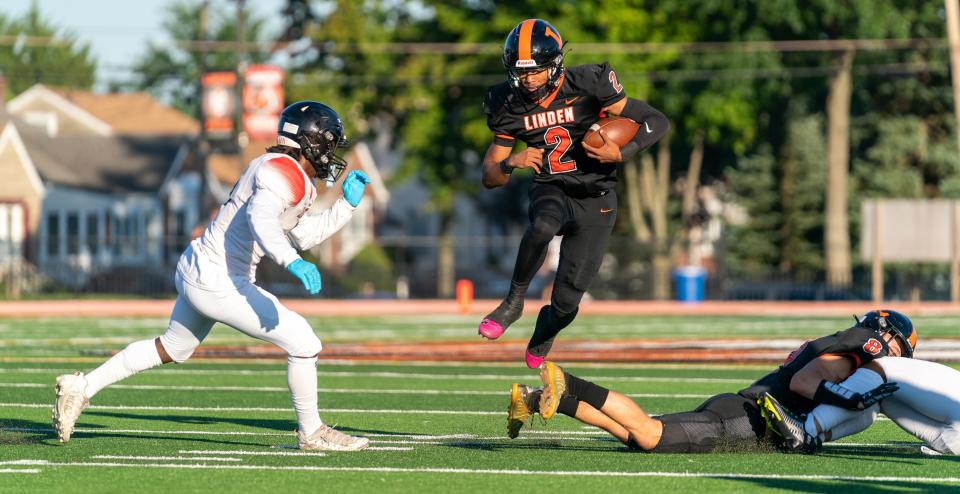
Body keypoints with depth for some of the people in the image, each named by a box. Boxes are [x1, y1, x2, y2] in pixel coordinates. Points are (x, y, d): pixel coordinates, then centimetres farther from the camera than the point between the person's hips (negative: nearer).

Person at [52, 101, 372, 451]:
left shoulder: (289, 173, 13)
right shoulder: (282, 171, -17)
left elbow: (302, 237, 23)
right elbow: (261, 219, -37)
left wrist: (347, 205, 18)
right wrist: (292, 262, -50)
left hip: (196, 269, 11)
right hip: (218, 284, -11)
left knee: (173, 348, 29)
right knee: (303, 343, -6)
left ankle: (81, 387, 33)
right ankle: (311, 433, 8)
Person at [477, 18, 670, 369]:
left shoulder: (587, 86, -17)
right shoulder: (511, 106, -5)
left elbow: (658, 122, -12)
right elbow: (490, 178, 1)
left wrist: (620, 154, -26)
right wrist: (510, 163, -21)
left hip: (595, 201, -1)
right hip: (551, 191, 1)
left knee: (566, 303, -2)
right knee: (543, 226, -39)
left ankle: (542, 336, 34)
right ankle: (514, 300, -19)